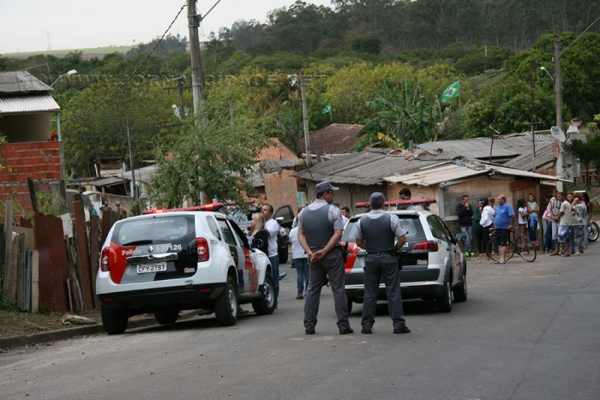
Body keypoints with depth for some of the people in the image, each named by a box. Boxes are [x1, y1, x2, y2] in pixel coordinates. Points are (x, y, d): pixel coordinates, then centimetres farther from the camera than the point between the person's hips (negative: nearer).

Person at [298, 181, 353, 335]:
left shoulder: (304, 212, 7)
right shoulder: (333, 210, -8)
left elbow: (300, 234, 2)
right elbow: (338, 233, -15)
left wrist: (309, 252, -7)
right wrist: (324, 251, -15)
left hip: (313, 257, 4)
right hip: (332, 254, -4)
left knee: (312, 289, 10)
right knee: (338, 289, -1)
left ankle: (309, 325, 6)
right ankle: (343, 325, -4)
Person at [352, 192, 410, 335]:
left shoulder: (362, 221, 0)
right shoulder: (391, 219, -10)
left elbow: (358, 241, 7)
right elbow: (402, 238, -11)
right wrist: (395, 248, 5)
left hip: (371, 259, 3)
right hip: (388, 258, -2)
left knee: (370, 292, 8)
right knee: (393, 291, 0)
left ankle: (367, 324, 6)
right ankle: (398, 323, -4)